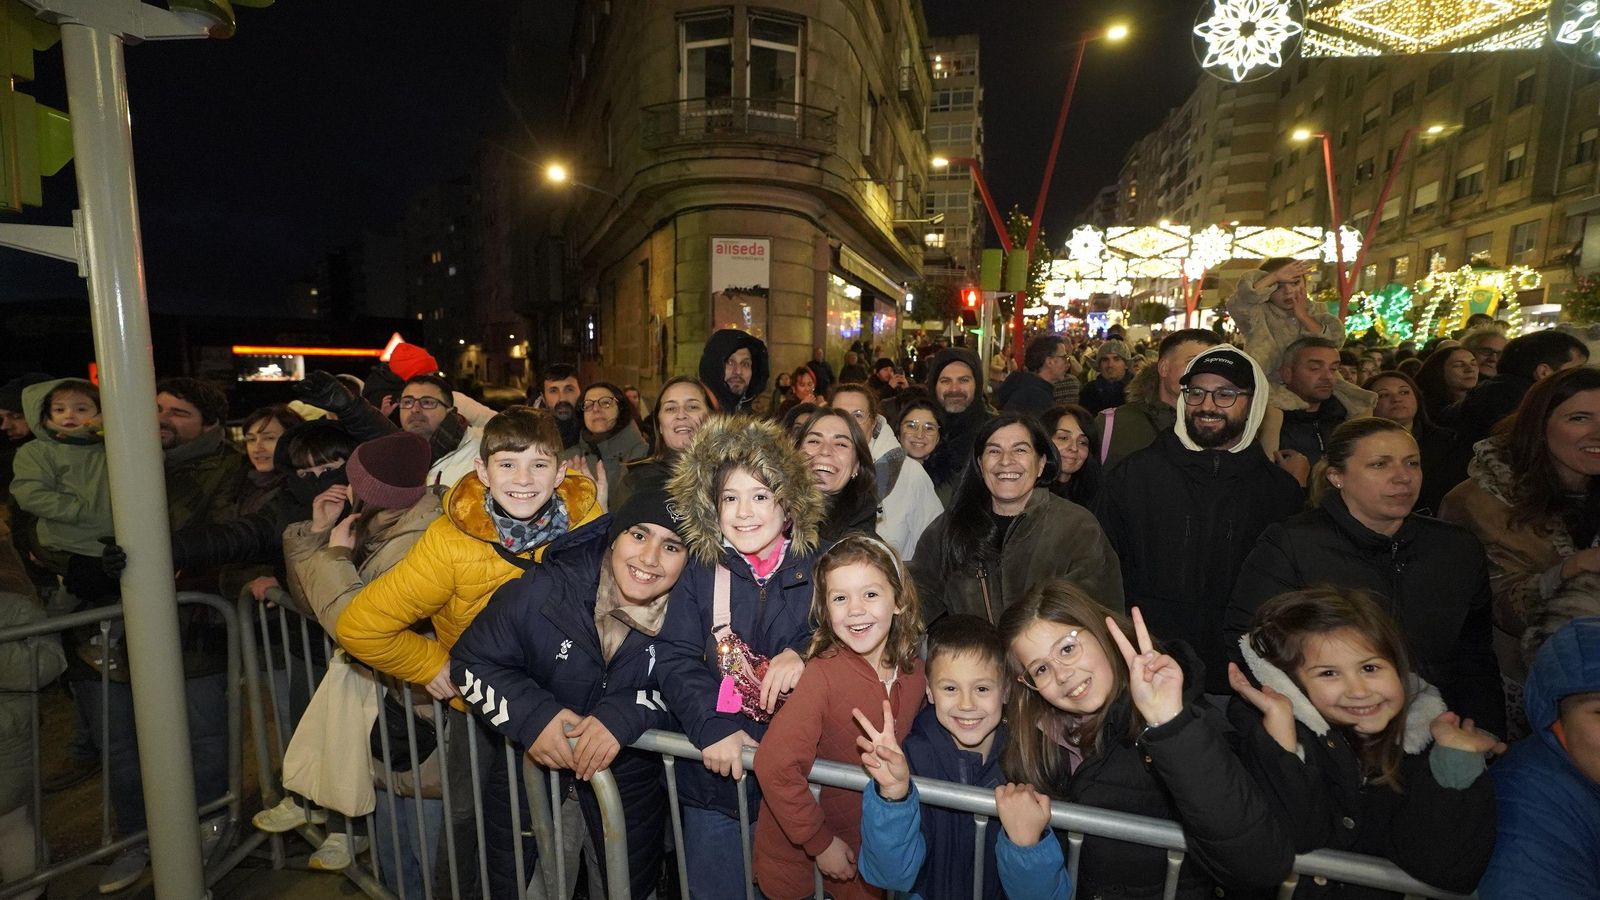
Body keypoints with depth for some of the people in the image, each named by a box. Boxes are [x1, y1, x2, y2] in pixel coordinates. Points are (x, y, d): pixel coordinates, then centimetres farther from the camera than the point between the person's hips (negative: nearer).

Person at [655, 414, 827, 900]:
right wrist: (713, 728, -21)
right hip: (715, 774, 1)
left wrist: (805, 651, -22)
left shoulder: (822, 567, -6)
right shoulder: (700, 572, -3)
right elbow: (675, 659, -8)